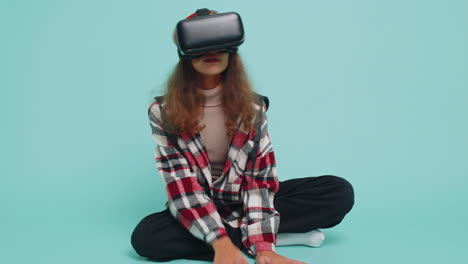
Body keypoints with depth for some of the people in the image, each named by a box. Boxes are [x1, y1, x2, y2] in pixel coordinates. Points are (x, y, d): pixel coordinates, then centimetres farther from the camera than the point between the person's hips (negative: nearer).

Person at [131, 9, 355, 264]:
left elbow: (260, 178, -14)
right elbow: (181, 185, -20)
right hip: (196, 209, 0)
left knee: (340, 192, -14)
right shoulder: (163, 113, -13)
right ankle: (277, 233, -28)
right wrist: (221, 242, -33)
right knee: (145, 236, -36)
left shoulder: (252, 109, -7)